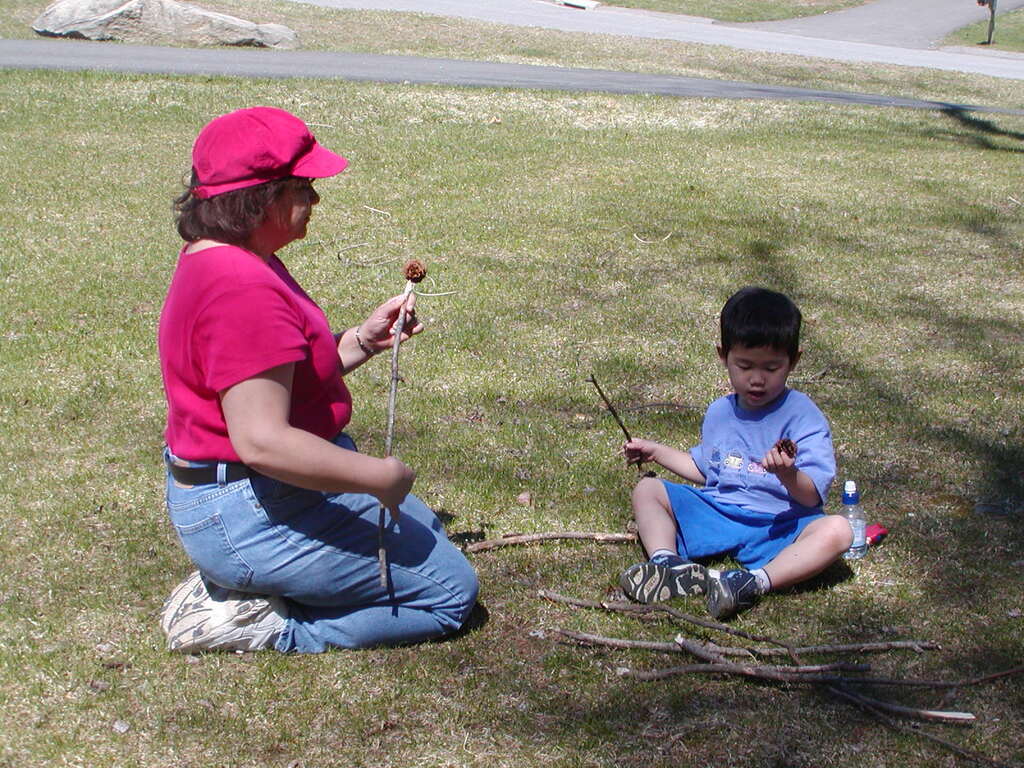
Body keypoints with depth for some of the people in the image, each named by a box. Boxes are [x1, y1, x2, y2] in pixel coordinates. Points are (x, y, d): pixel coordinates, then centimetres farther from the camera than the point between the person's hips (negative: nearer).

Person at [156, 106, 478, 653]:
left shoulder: (223, 259, 8)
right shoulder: (243, 289, -27)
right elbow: (262, 440, -32)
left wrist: (362, 341, 4)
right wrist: (379, 477, -23)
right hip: (254, 514, -11)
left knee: (426, 538, 28)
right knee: (452, 592, -1)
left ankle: (234, 584, 14)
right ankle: (261, 626, -4)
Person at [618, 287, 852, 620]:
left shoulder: (803, 417, -7)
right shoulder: (719, 412, 11)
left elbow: (812, 496, -15)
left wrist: (788, 474, -36)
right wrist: (655, 451, 24)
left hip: (778, 525, -5)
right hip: (716, 513, 5)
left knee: (836, 530, -33)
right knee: (647, 489, -3)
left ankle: (756, 582, -46)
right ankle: (667, 563, -27)